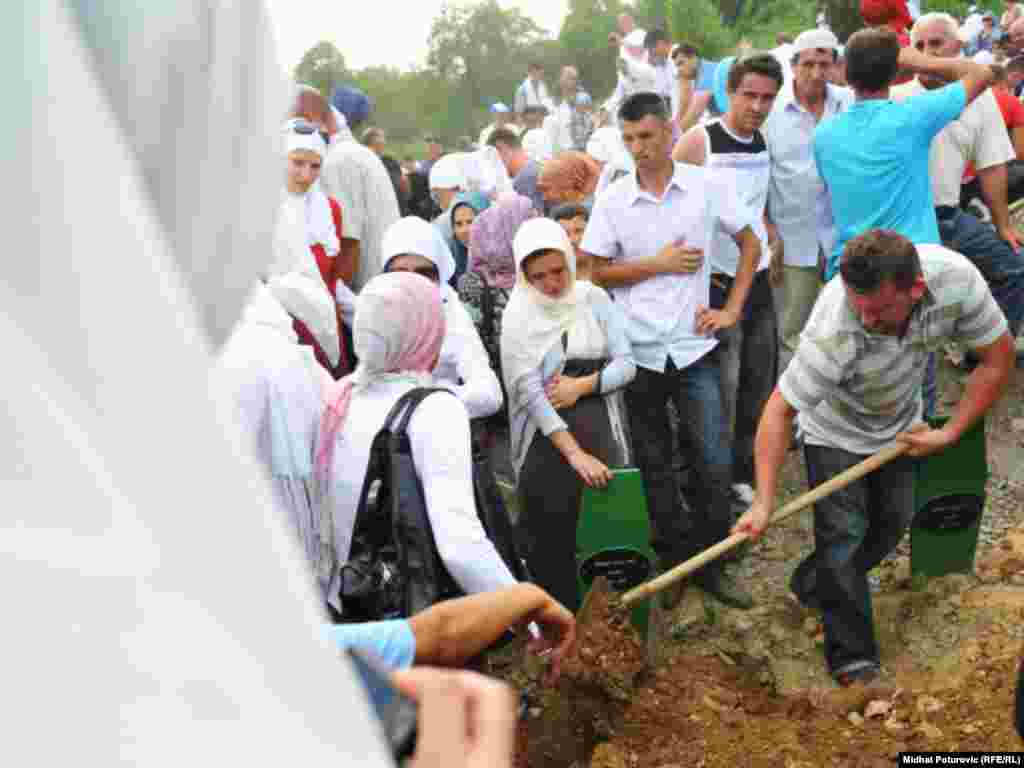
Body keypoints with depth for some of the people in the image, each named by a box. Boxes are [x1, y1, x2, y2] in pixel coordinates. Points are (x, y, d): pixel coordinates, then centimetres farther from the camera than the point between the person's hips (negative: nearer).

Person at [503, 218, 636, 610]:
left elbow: (627, 364, 4)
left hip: (600, 427, 2)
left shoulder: (595, 298, 4)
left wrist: (581, 385, -14)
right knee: (549, 537, -5)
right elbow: (530, 392, -12)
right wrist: (575, 453, -20)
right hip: (547, 436, -2)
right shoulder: (519, 315, -4)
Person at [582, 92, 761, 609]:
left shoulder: (706, 187, -3)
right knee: (655, 468, 11)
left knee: (714, 464, -1)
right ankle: (674, 562, 26)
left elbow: (750, 244, 9)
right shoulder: (611, 199, -3)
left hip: (693, 348, 0)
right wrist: (658, 264, -10)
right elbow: (598, 273, 1)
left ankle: (710, 563, 17)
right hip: (637, 351, 1)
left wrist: (733, 309, 2)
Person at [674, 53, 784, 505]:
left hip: (759, 280, 7)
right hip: (716, 284, -7)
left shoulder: (764, 142, 7)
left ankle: (743, 474, 27)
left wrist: (769, 238, 10)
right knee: (720, 392, -4)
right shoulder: (699, 141, -13)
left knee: (759, 386, 12)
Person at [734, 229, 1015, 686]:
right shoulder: (831, 333, -43)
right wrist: (764, 502, -36)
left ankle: (813, 586, 39)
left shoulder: (956, 278, -34)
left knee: (893, 523, 15)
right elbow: (781, 410, -33)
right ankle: (853, 660, 5)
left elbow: (997, 357, -17)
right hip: (836, 432, -4)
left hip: (899, 425, 5)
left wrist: (949, 433, -17)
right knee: (843, 536, -9)